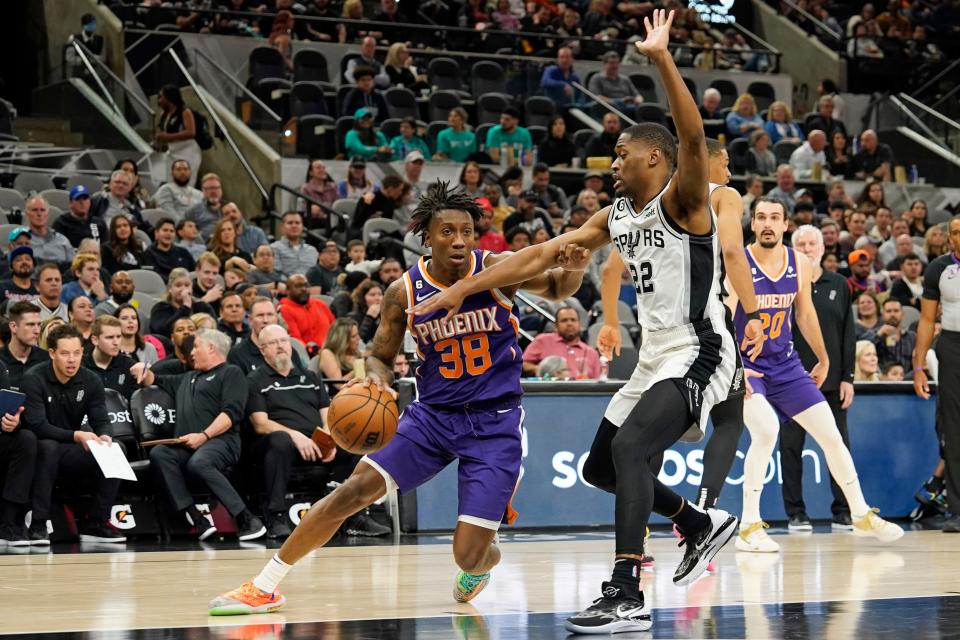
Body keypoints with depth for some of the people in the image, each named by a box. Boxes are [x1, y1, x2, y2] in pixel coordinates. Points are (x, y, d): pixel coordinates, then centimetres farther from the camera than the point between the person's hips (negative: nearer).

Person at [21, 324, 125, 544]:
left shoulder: (91, 381, -1)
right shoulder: (33, 380, -16)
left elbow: (101, 421, -3)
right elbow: (37, 426, -24)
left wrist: (103, 436, -28)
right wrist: (77, 435, -36)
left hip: (72, 455, 4)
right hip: (39, 450, -4)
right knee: (48, 447, -37)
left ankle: (96, 523, -9)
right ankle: (37, 524, -31)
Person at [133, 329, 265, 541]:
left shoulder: (231, 373, 11)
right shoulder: (188, 379, 35)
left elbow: (232, 413, -4)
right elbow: (155, 381, 46)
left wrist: (204, 436, -17)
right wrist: (145, 371, 22)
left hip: (220, 440, -6)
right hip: (185, 446, 6)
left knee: (198, 463, -39)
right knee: (159, 454, -27)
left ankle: (247, 520, -35)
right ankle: (197, 521, -35)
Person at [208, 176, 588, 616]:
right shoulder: (405, 292, -5)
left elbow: (557, 289, 4)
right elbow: (381, 357, 6)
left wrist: (574, 264, -20)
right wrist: (375, 378, -19)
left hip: (495, 420, -2)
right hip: (433, 413, 2)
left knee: (469, 556, -10)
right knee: (357, 488, -15)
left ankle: (485, 561, 31)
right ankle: (264, 587, -6)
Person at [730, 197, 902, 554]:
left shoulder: (799, 266, -1)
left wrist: (823, 360, 22)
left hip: (785, 364, 5)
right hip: (744, 364, -5)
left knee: (831, 434, 4)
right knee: (766, 430, -28)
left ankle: (861, 516, 21)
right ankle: (748, 527, -17)